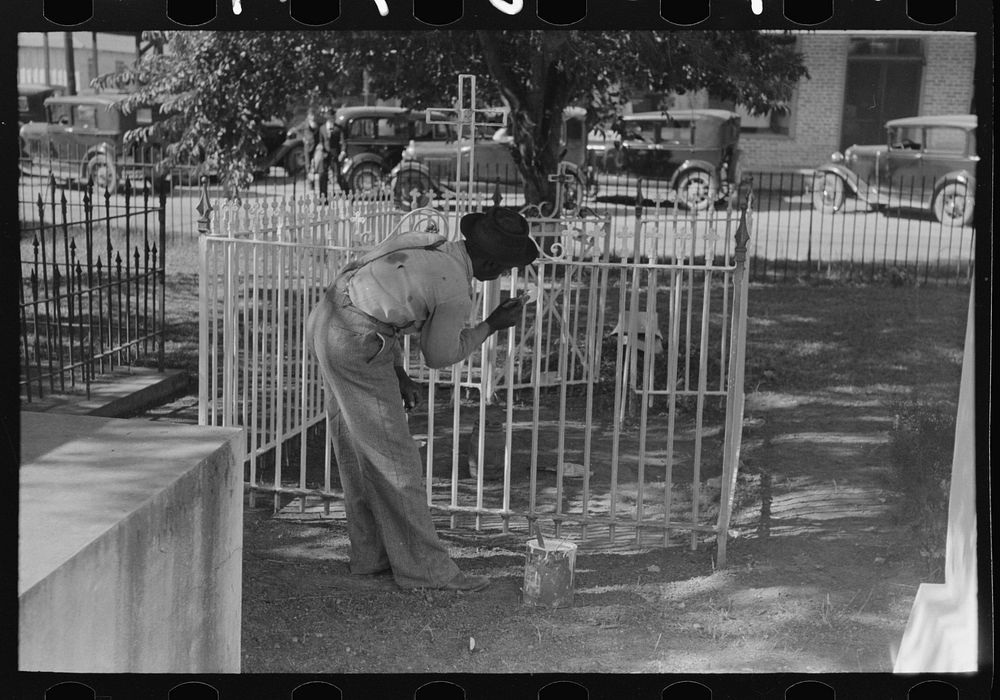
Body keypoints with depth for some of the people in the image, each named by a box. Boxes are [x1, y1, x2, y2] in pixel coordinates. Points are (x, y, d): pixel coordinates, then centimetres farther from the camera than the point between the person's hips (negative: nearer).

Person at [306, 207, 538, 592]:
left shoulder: (429, 248, 12)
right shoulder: (457, 294, -13)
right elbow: (438, 354, 3)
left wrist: (399, 374, 17)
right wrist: (492, 325, 12)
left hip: (327, 319, 9)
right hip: (355, 348, -9)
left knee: (359, 451, 17)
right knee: (393, 456, -1)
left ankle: (371, 553, 27)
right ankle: (424, 566, 7)